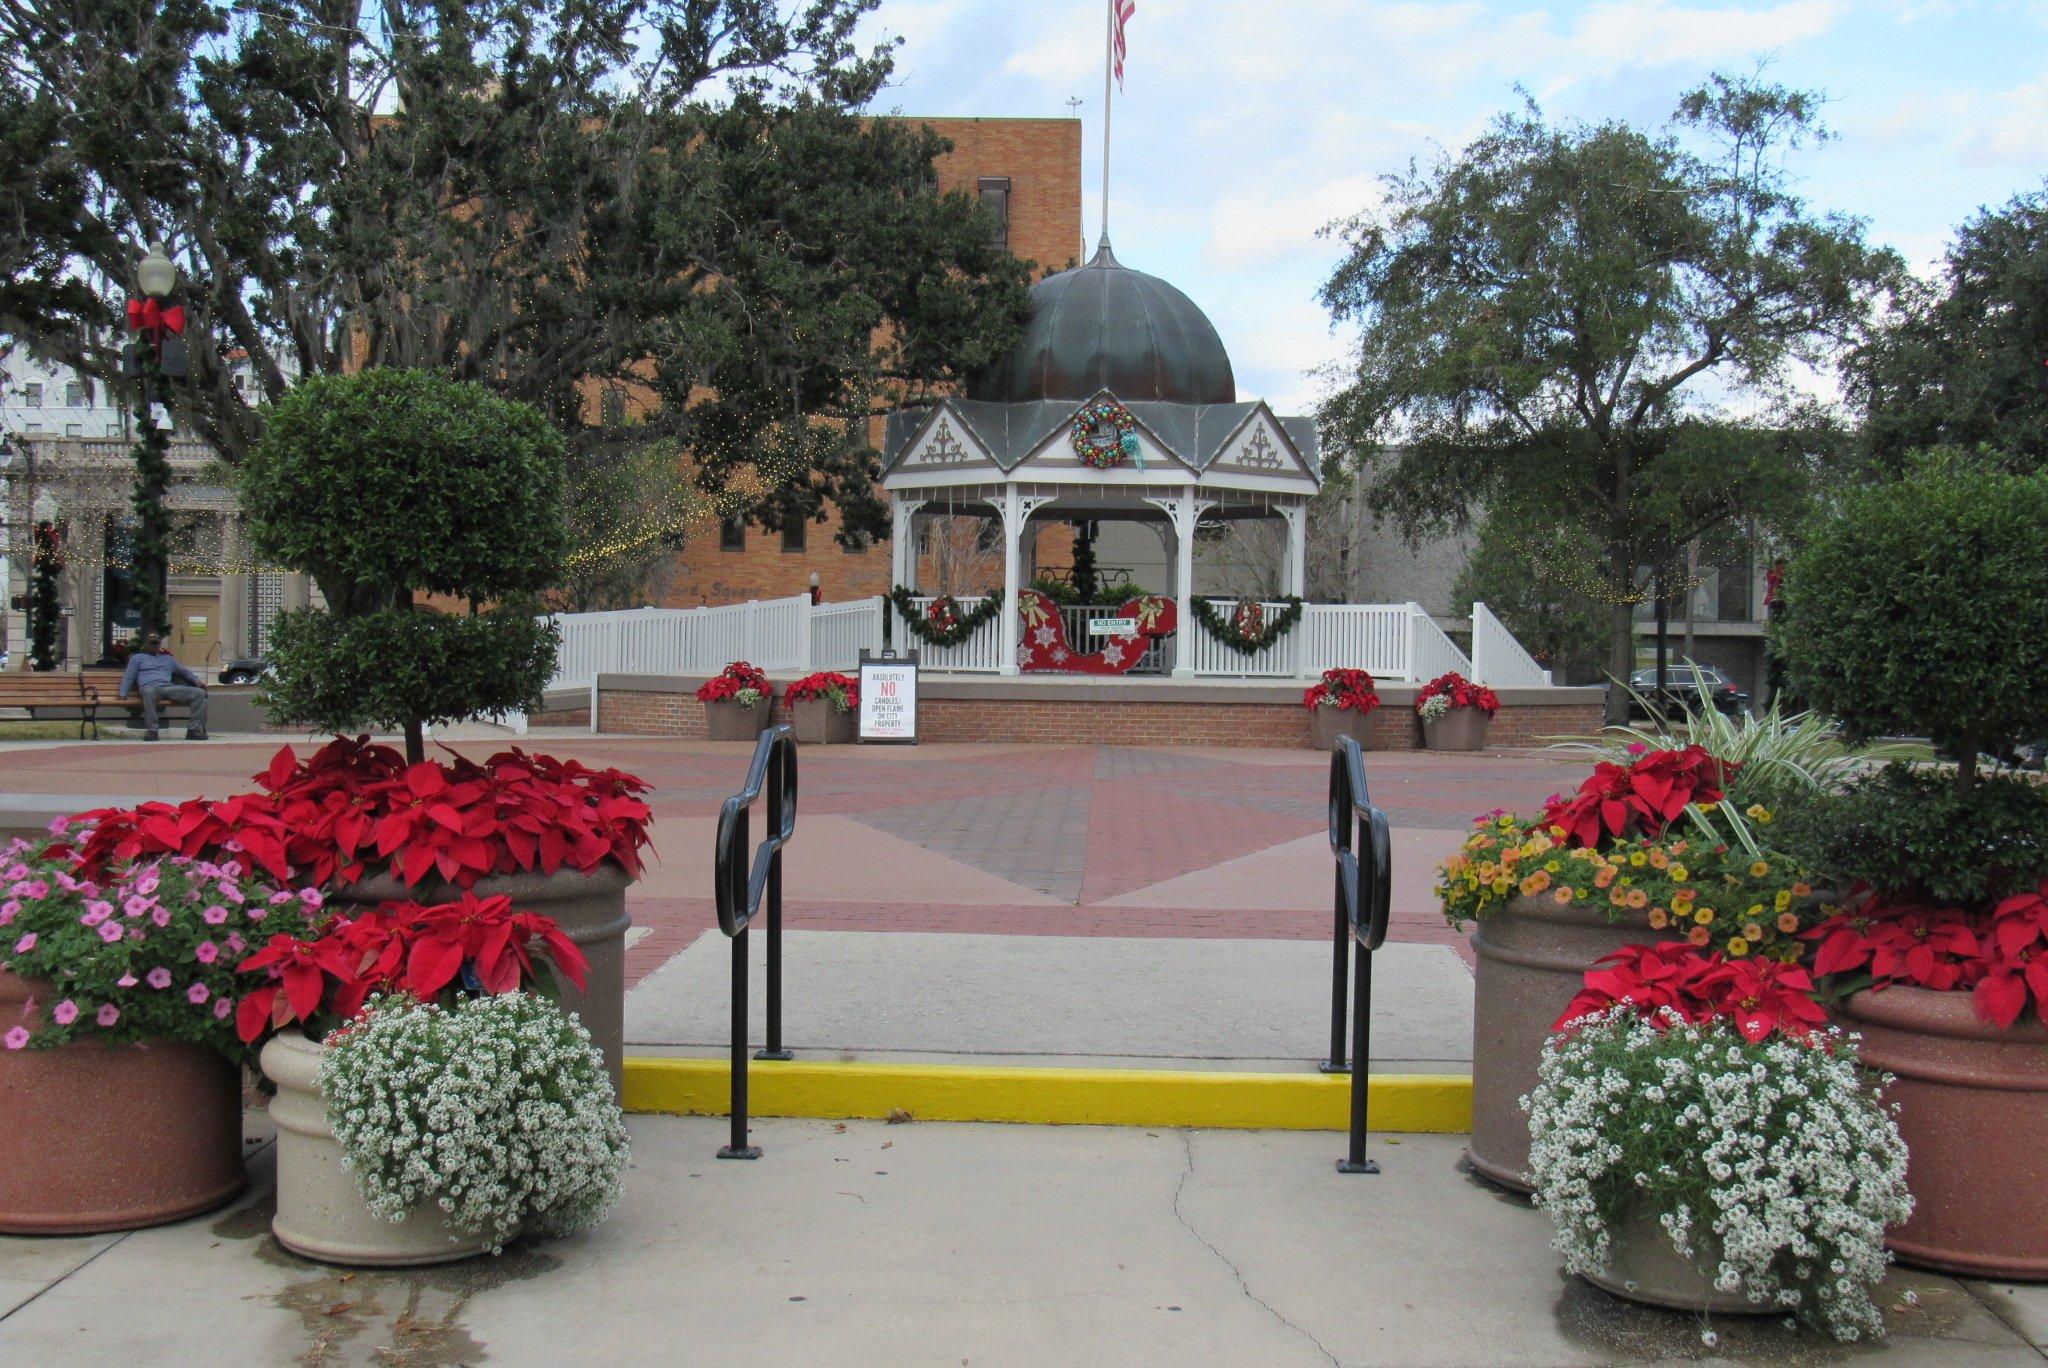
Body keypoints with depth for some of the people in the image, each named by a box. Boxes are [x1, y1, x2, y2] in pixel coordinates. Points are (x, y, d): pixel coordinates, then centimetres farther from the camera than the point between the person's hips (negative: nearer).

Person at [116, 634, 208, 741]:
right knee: (149, 692, -46)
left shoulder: (168, 658, 35)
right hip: (150, 687, -4)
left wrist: (197, 681, 19)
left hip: (169, 688, 4)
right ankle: (152, 730, -42)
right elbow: (128, 677, 17)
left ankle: (194, 729, -25)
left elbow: (184, 671, 38)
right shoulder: (137, 658, 25)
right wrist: (123, 694, 0)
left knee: (200, 693, -19)